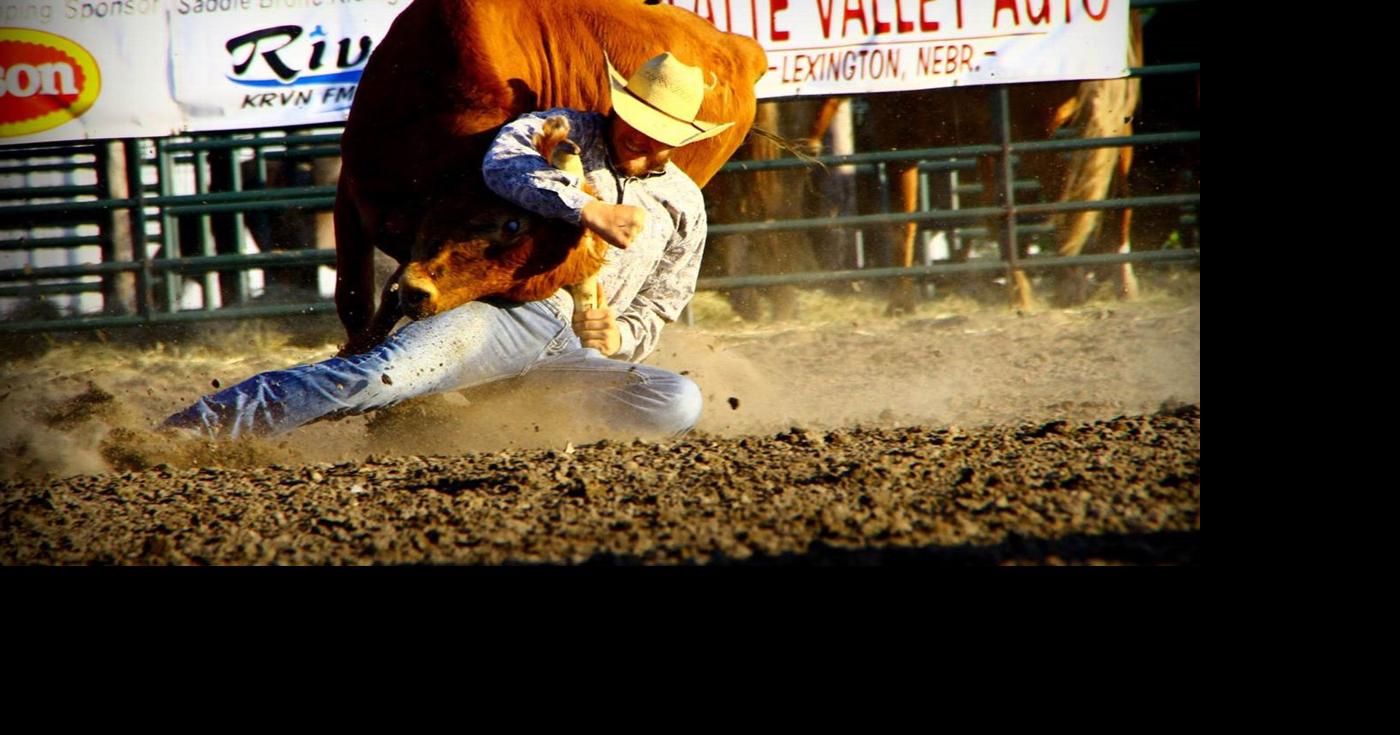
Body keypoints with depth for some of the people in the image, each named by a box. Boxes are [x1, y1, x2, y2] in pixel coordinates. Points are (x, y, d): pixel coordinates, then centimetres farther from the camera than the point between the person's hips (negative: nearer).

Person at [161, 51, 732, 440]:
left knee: (679, 403, -23)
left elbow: (658, 308, 25)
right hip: (502, 312, -4)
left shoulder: (684, 205, 17)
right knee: (380, 376, -28)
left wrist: (618, 339, 1)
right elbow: (502, 164, -18)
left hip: (577, 351, 4)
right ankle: (194, 427, -28)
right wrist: (591, 210, -28)